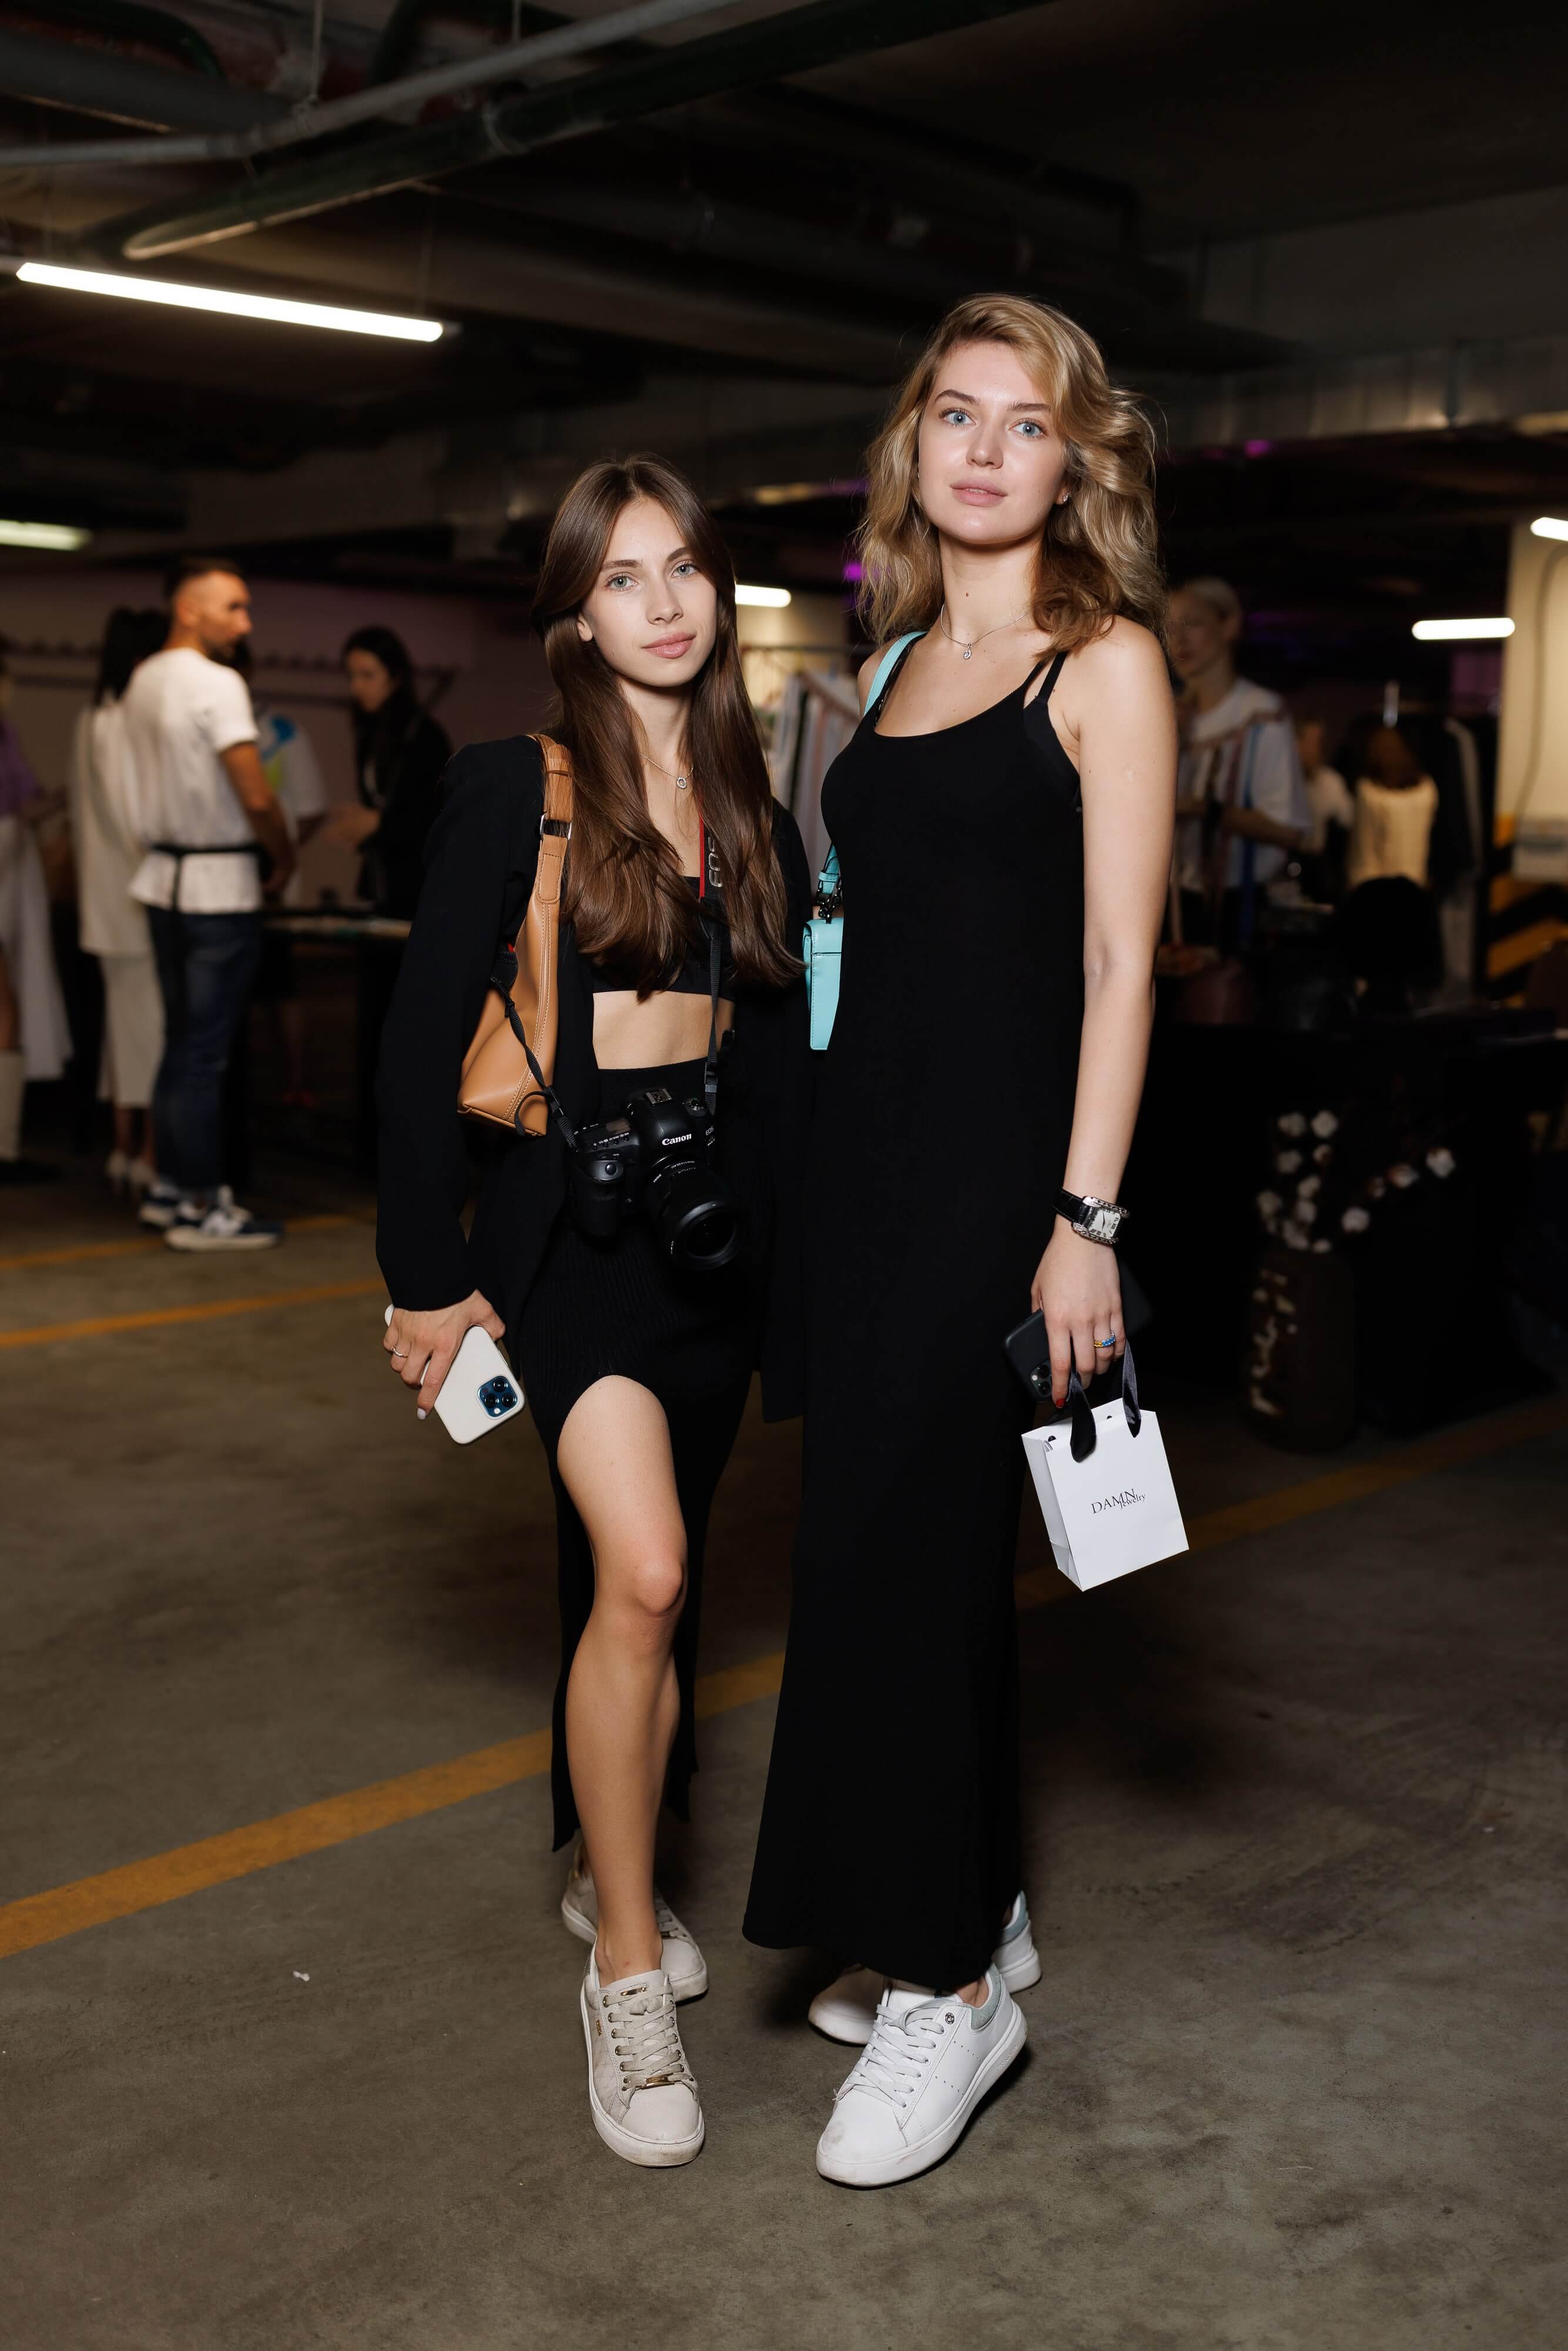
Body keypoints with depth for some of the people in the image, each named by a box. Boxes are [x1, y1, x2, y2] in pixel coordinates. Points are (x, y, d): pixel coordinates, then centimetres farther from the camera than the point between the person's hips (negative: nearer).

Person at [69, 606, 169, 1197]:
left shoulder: (91, 720, 14)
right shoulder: (132, 723, -16)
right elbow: (136, 812, -19)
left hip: (111, 897, 10)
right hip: (143, 896, -10)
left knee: (127, 1016, 14)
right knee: (156, 1018, -5)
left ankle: (125, 1151, 20)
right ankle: (150, 1160, -1)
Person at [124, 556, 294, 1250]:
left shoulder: (141, 681, 11)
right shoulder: (216, 683, -15)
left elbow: (168, 780, 13)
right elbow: (256, 798, -20)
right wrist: (285, 860, -3)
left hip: (164, 878, 8)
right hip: (220, 886, -8)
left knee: (181, 1042, 16)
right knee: (206, 1052, -3)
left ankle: (168, 1189, 22)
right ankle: (199, 1209, 2)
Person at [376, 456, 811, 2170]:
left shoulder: (753, 802, 10)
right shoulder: (513, 789, -6)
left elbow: (784, 1041, 13)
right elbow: (422, 1038, -7)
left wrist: (792, 1271, 11)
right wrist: (429, 1278, -8)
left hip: (720, 1217, 5)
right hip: (570, 1208, -5)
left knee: (649, 1584, 14)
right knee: (642, 1569, -19)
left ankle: (603, 1865, 36)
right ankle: (628, 1970, -4)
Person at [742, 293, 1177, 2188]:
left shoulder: (1105, 662, -4)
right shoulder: (894, 663, 16)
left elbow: (1118, 960, -10)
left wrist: (1087, 1216, -16)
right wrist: (816, 1149, 13)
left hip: (1001, 1151, -7)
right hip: (864, 1135, 7)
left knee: (898, 1543, -6)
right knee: (920, 1539, 11)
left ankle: (947, 1982, 10)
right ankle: (978, 1921, 27)